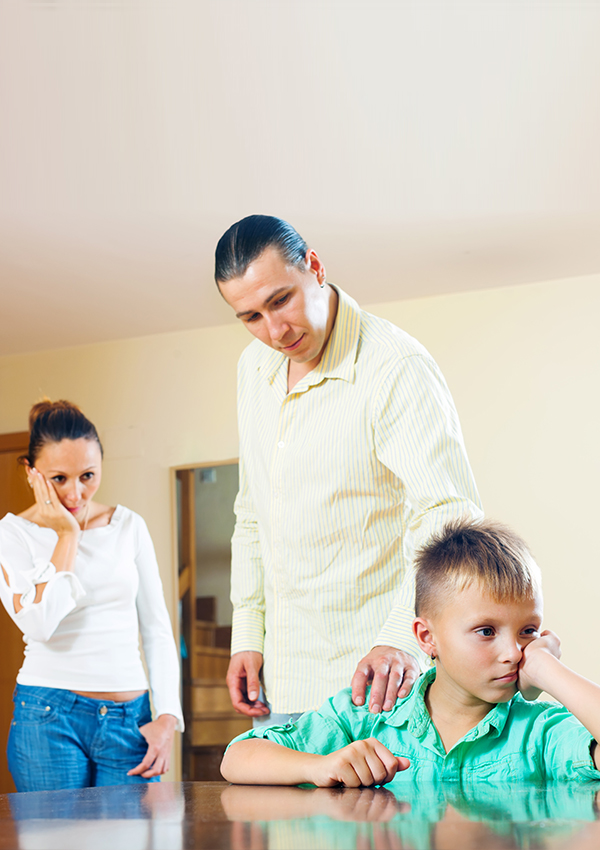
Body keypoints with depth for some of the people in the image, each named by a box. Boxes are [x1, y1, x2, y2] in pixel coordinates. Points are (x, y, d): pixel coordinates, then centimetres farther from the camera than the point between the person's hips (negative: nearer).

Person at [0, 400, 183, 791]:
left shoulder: (129, 526, 7)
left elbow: (157, 628, 10)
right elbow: (40, 623, -19)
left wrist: (168, 716, 0)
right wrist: (66, 534, -11)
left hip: (130, 718, 2)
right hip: (49, 717, -2)